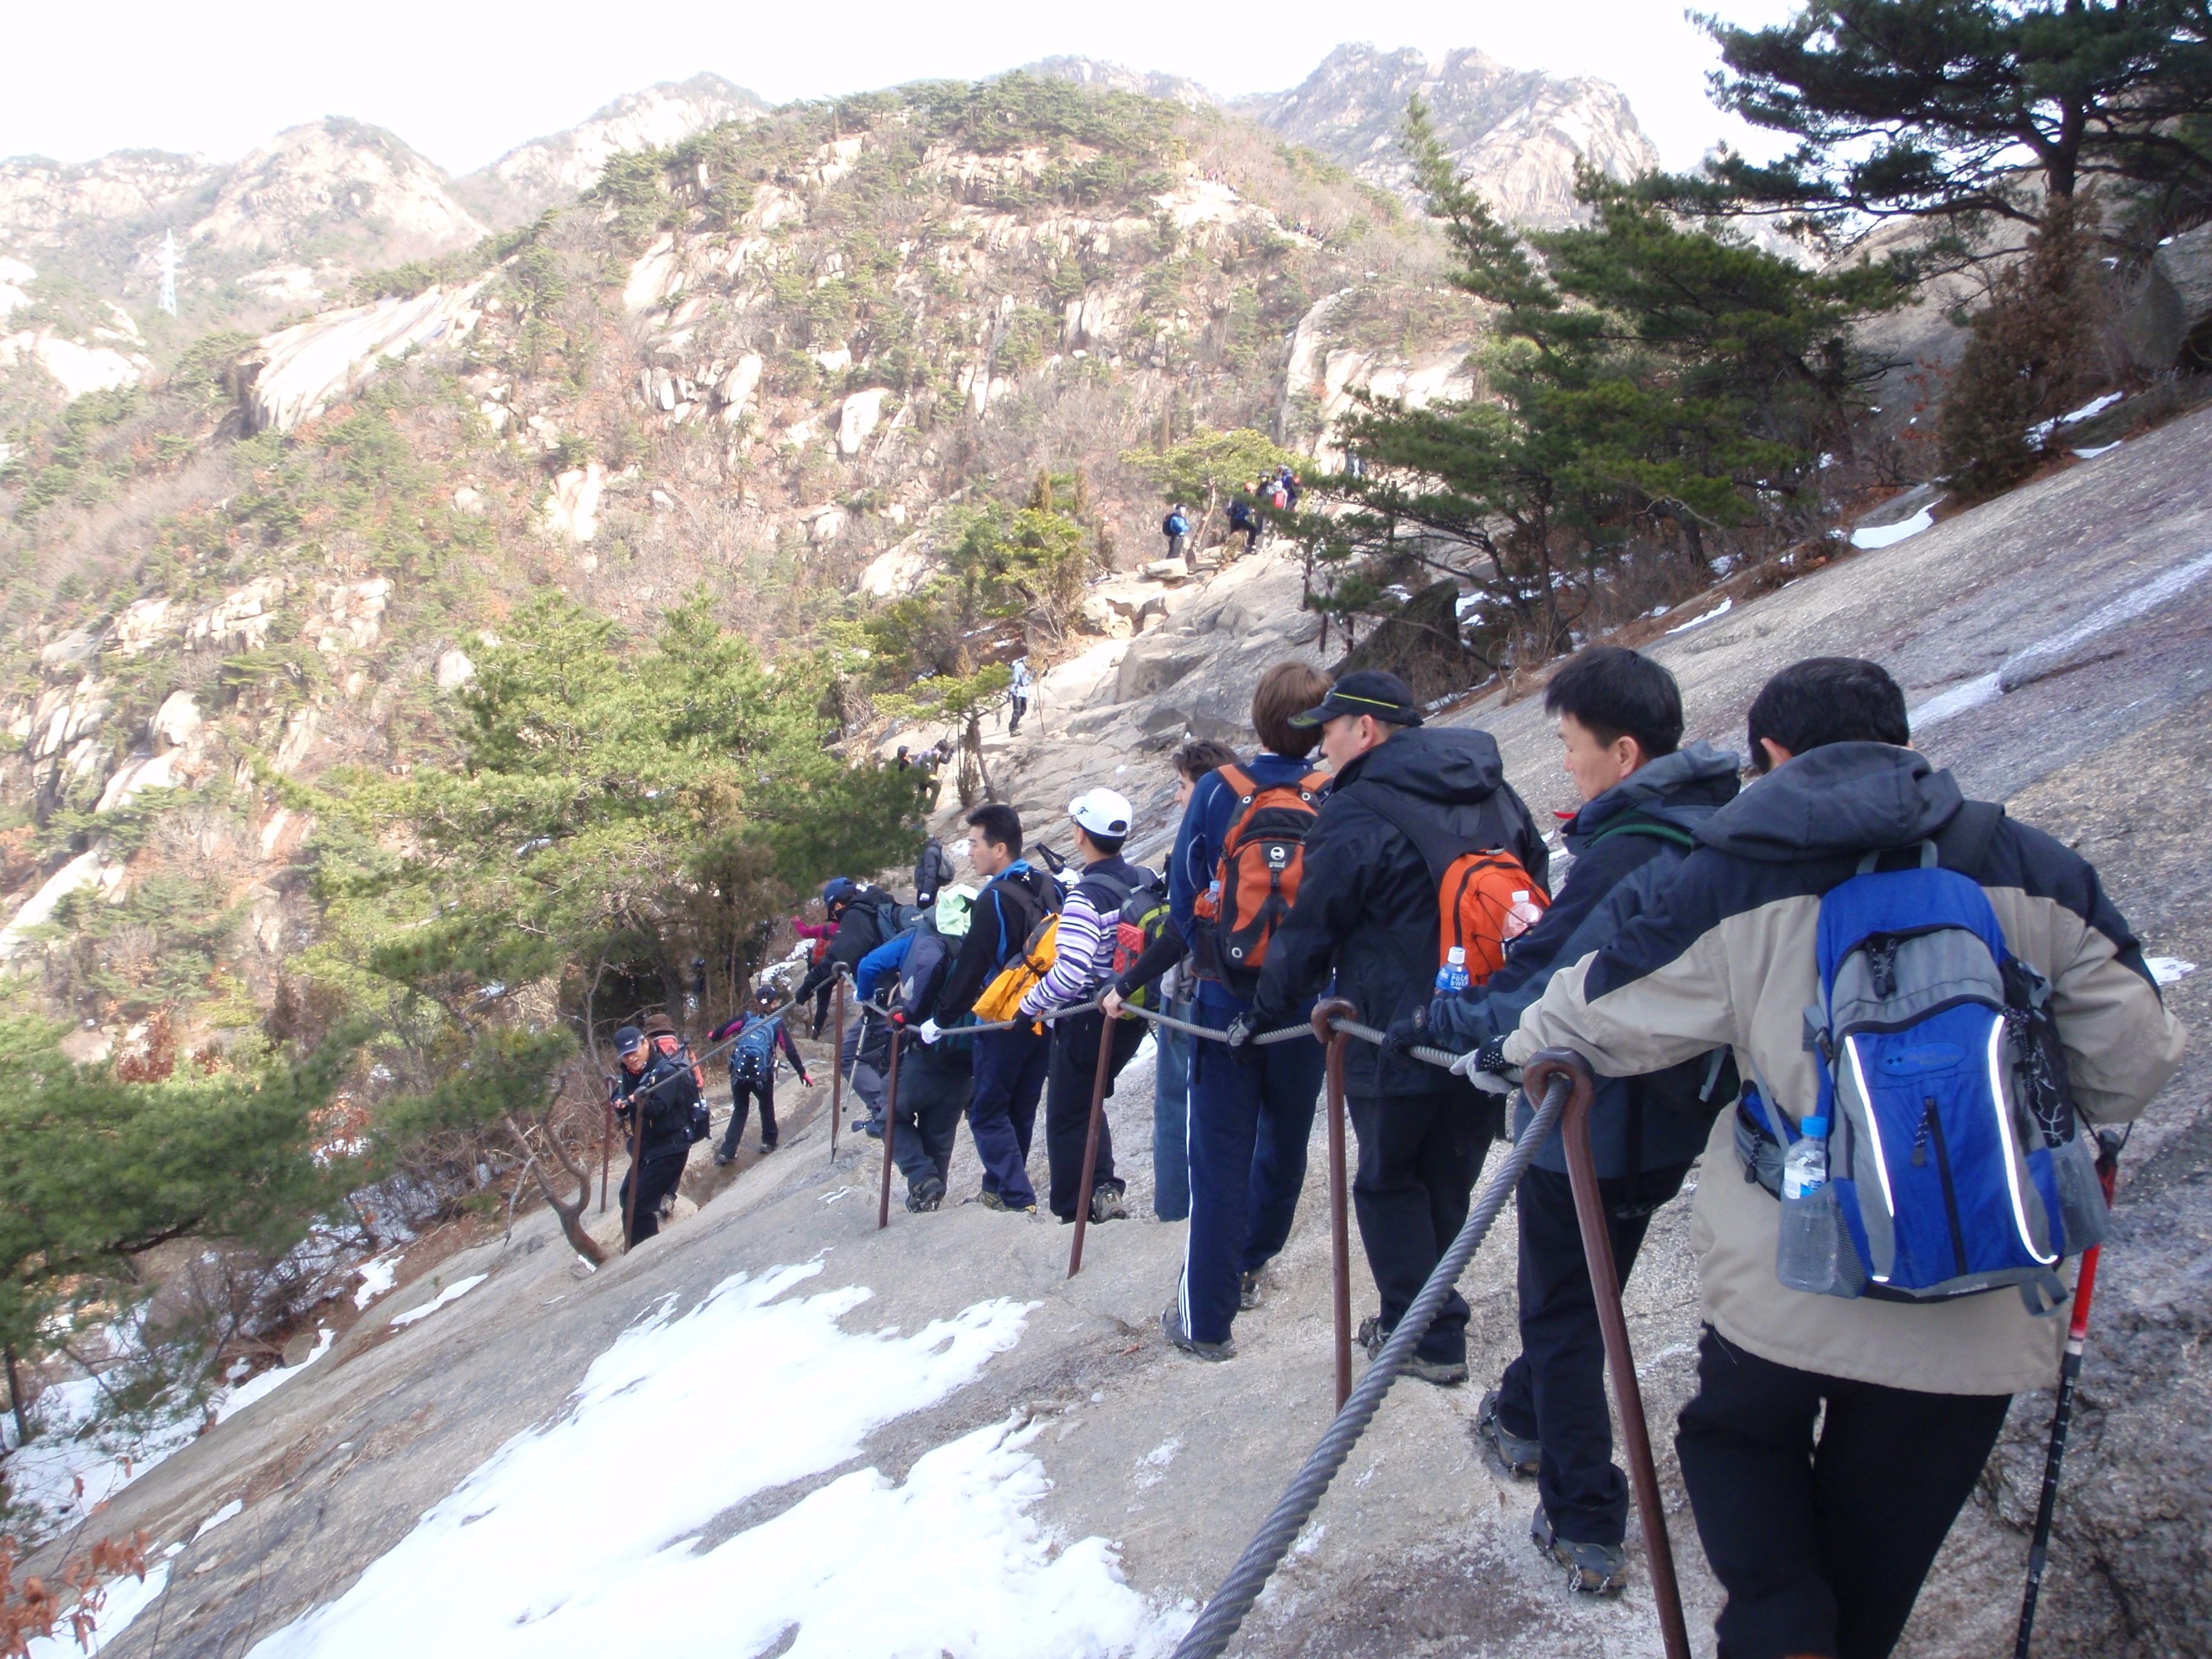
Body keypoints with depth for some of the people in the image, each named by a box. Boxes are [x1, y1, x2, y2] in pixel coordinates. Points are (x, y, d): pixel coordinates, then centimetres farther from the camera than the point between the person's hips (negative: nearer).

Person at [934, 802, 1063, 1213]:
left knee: (987, 1112, 1)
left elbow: (970, 967, -17)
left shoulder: (994, 899, -18)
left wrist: (942, 1019, -8)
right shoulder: (1050, 888, 5)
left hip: (1004, 1023, -8)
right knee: (1020, 1112, 17)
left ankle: (1018, 1199, -6)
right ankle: (998, 1189, 29)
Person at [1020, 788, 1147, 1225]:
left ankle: (1075, 1209, 13)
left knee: (1067, 1115, 8)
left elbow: (1070, 973, -31)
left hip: (1088, 1020, -7)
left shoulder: (1085, 897, -23)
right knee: (1088, 1100, 26)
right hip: (1132, 1018, 8)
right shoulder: (1147, 881, 0)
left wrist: (1029, 1004, -17)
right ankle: (1102, 1184, 20)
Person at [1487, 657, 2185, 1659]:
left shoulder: (1735, 879, -6)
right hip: (1981, 1313, 2)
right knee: (1875, 1548, 19)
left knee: (1735, 1432, 25)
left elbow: (1599, 1014, 2)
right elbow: (2133, 1052, 5)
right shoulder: (2031, 870, 0)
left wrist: (1519, 1051, 24)